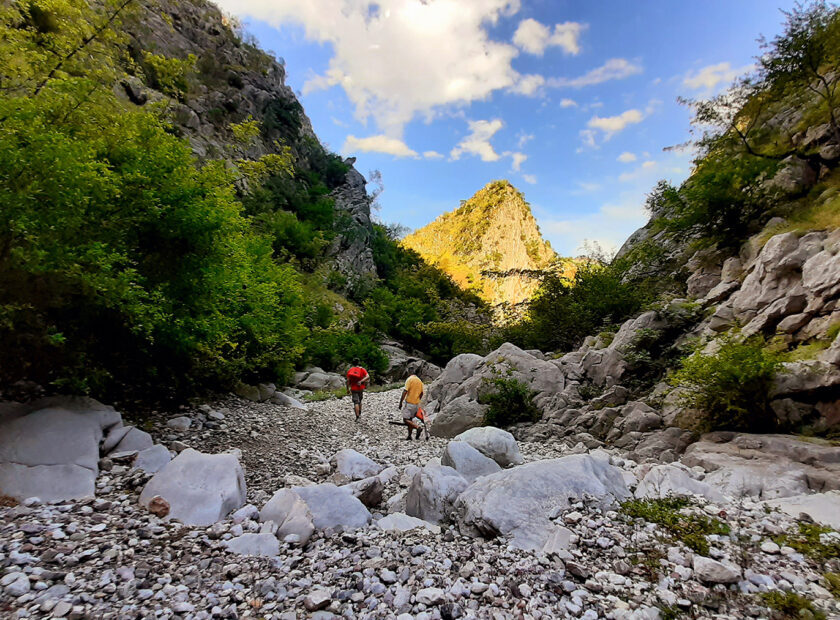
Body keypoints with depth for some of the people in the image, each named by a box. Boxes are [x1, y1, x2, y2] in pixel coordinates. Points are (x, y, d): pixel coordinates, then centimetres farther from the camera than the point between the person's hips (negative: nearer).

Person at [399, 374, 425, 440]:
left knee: (406, 419, -4)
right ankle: (409, 436, 11)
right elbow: (421, 393, 20)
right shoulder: (420, 381, 12)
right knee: (410, 419, 13)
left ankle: (418, 427, -20)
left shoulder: (409, 379, -7)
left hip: (409, 403, -7)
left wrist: (400, 402, -11)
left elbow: (405, 391, -15)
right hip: (417, 404, 7)